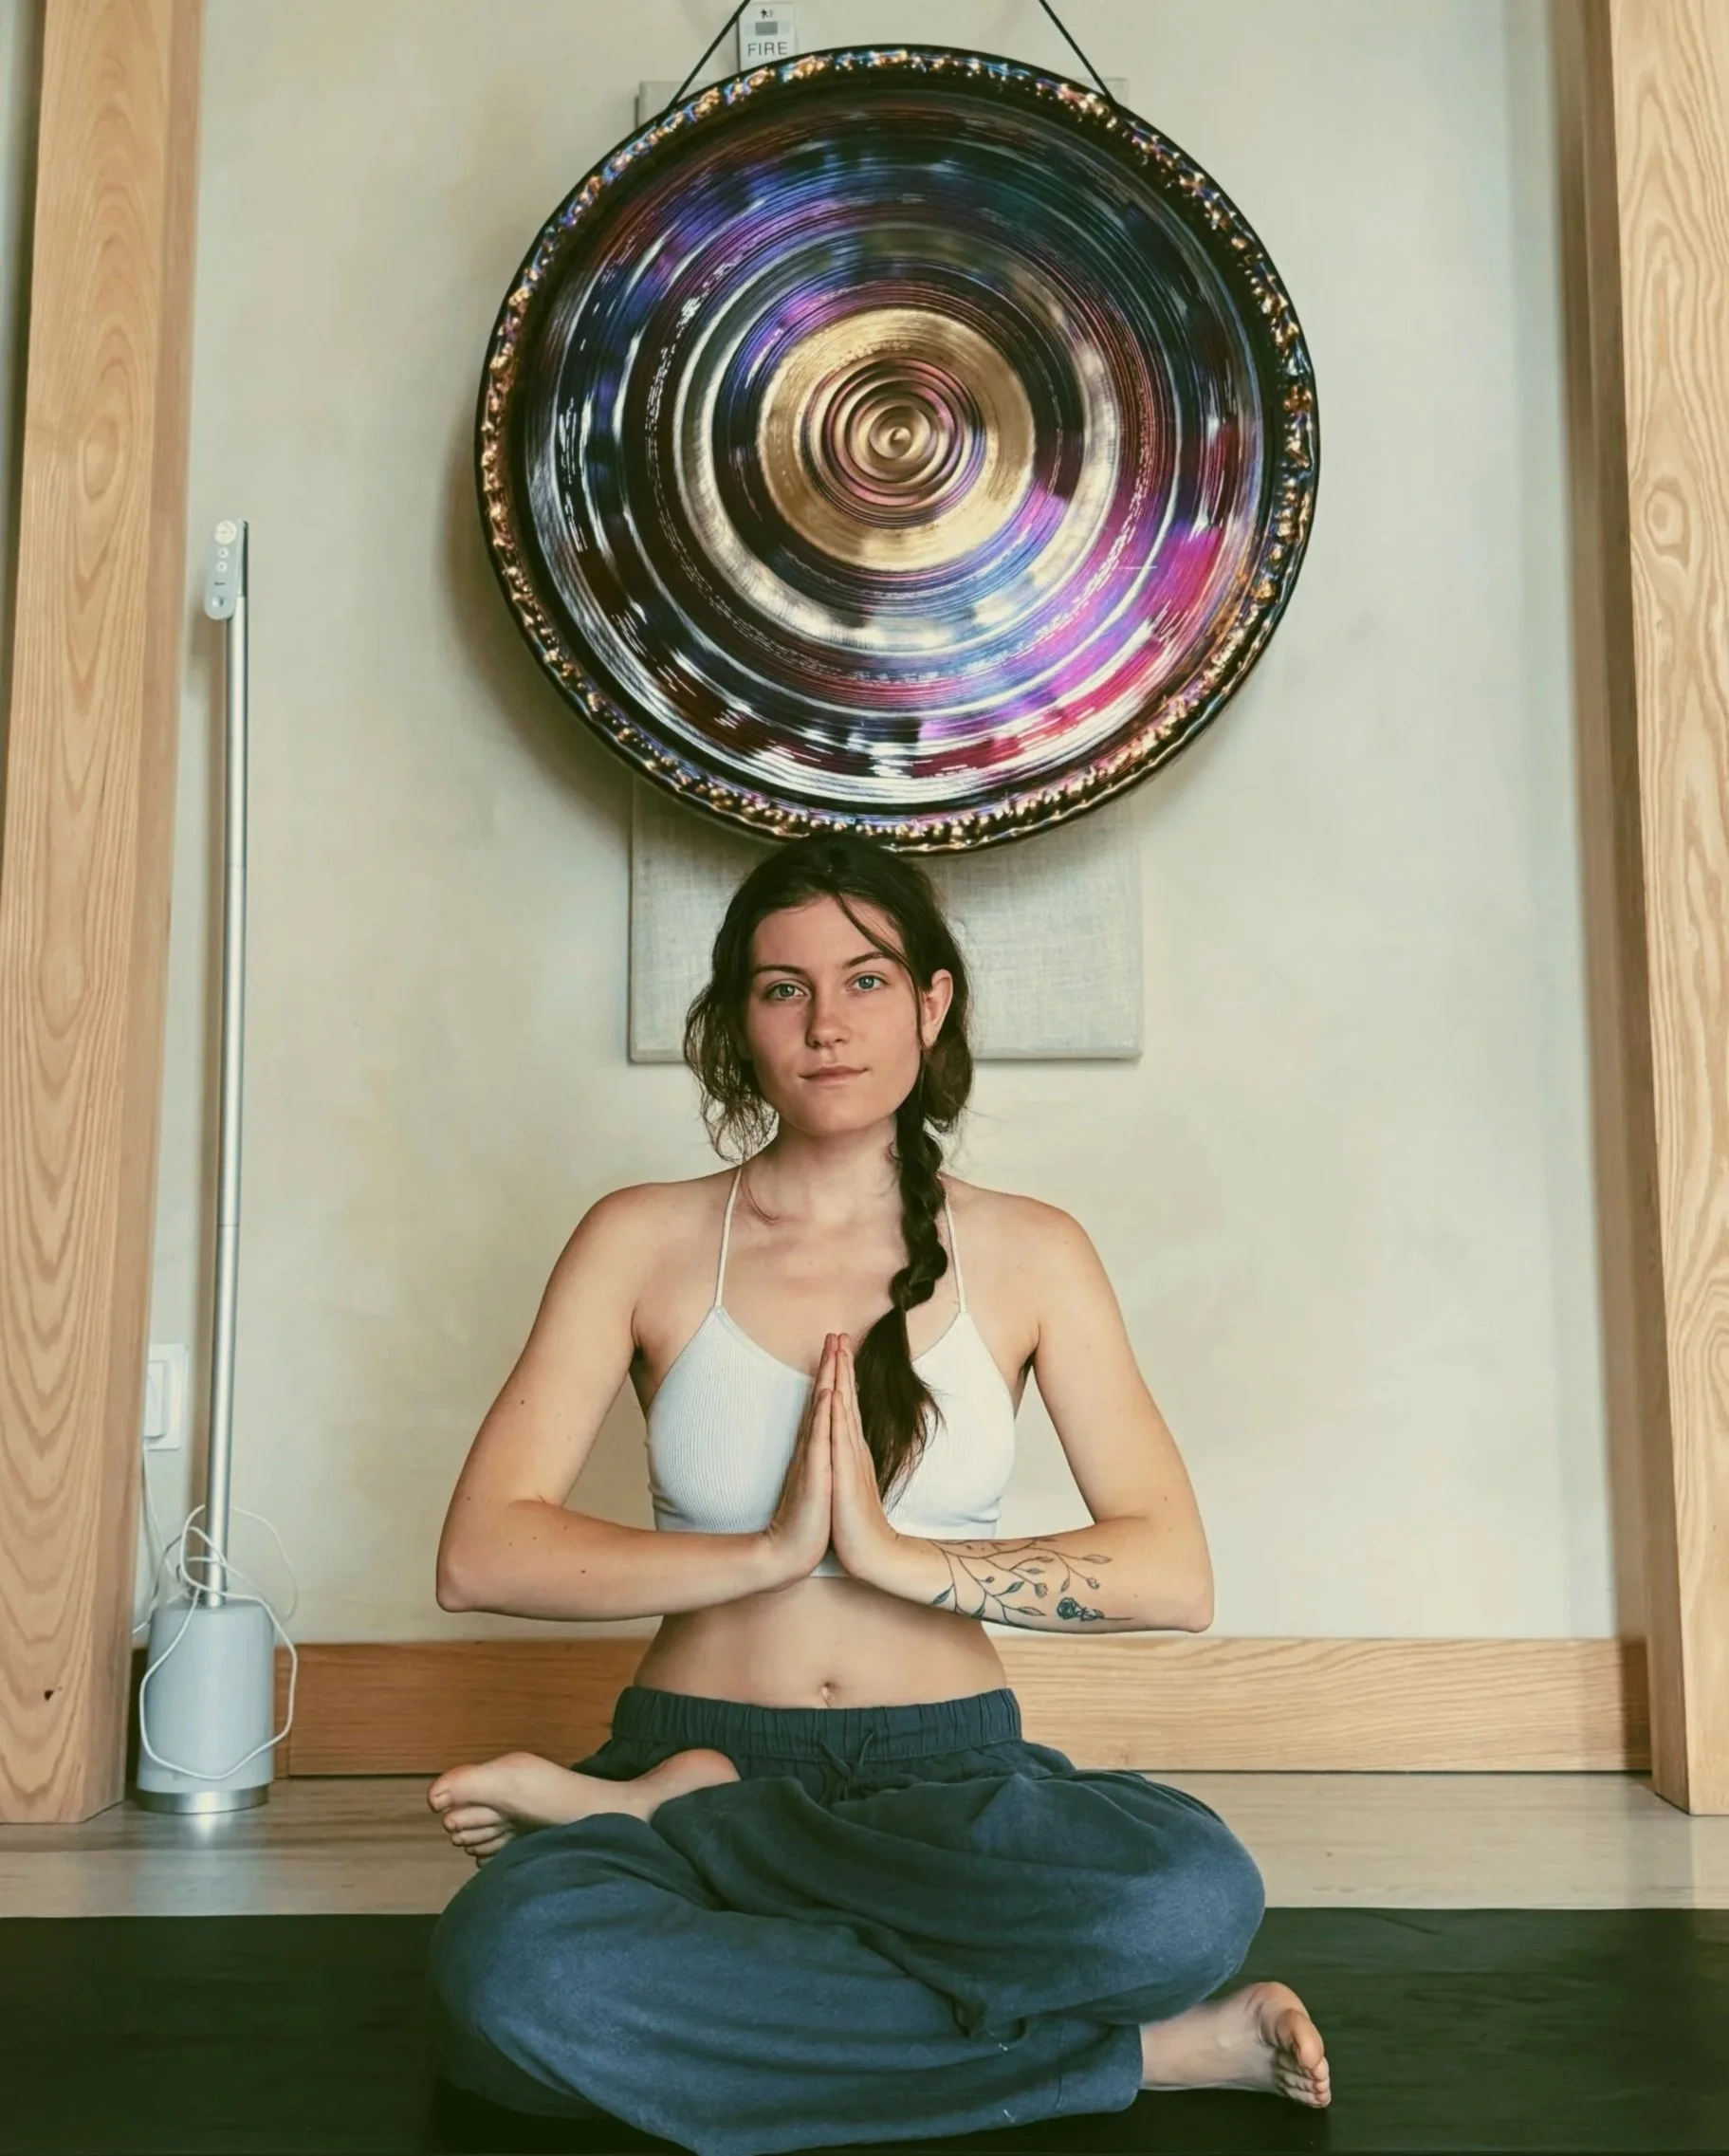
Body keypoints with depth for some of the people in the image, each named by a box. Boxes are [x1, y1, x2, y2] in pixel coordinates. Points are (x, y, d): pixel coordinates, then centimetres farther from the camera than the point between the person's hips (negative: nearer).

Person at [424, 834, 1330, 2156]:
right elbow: (481, 1554, -6)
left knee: (1195, 1889, -33)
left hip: (946, 1775, 2)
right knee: (510, 1959, -35)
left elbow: (1174, 1576, -5)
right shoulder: (645, 1241, 3)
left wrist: (897, 1553, -17)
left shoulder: (1028, 1254, 4)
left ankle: (661, 1818, -11)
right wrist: (770, 1549, -17)